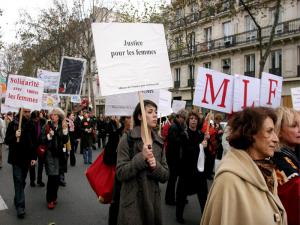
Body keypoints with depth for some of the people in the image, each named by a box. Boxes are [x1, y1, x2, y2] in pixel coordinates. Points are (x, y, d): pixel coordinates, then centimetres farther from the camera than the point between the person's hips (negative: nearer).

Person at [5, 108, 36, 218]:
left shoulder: (31, 125, 6)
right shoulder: (13, 124, -5)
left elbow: (34, 142, 8)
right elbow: (7, 141, -5)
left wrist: (34, 157, 4)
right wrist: (15, 136, -25)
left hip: (27, 158, 4)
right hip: (16, 158, -3)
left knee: (22, 181, 12)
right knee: (18, 181, -6)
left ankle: (17, 200, 29)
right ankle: (20, 206, -5)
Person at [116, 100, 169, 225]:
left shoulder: (159, 142, 4)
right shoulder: (127, 139, -10)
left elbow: (165, 176, 3)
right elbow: (120, 173, -15)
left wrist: (155, 166, -16)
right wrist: (141, 157, -24)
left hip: (153, 201, 5)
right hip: (132, 202, -5)